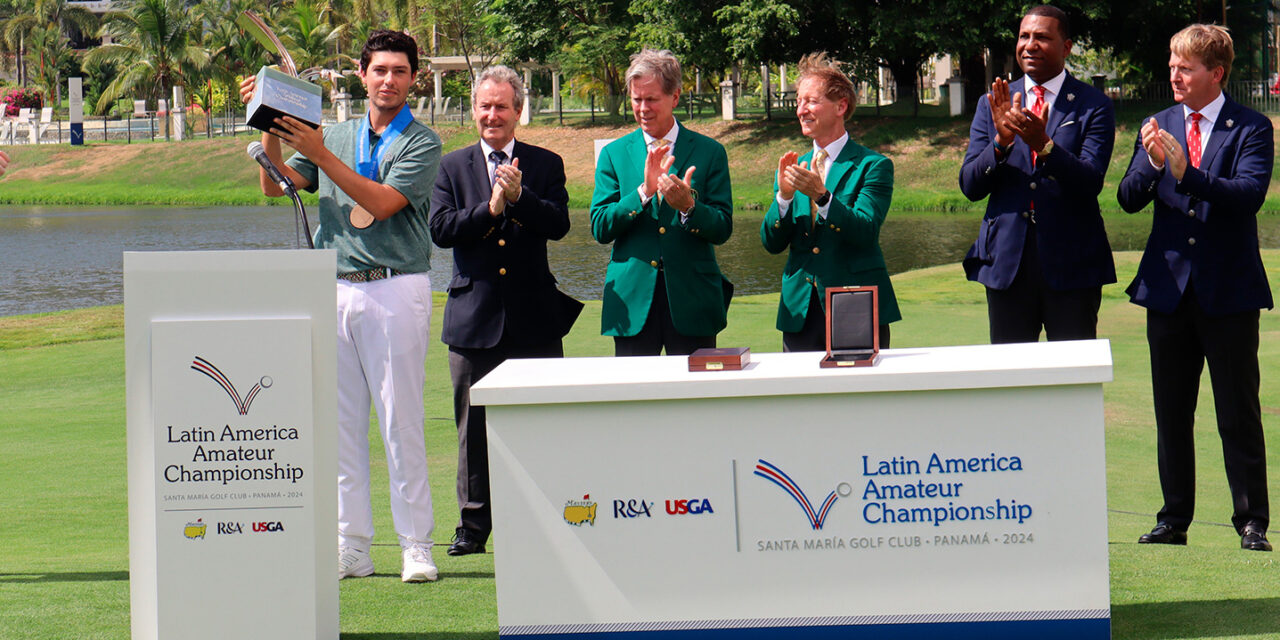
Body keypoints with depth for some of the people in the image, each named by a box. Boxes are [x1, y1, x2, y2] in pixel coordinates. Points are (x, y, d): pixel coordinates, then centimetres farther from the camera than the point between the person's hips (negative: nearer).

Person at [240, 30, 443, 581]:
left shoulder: (421, 143, 1)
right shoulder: (336, 136, 17)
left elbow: (382, 202, -13)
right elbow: (276, 185, 11)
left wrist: (319, 154, -17)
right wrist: (273, 132, -4)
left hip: (396, 287, -5)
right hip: (335, 288, 5)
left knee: (401, 421, -7)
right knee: (342, 420, 4)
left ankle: (416, 546, -3)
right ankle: (351, 545, 8)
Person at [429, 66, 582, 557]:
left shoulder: (546, 165, 7)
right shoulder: (453, 167, 8)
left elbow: (558, 224, -8)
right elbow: (440, 229, -5)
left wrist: (519, 197, -22)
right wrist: (490, 209, -16)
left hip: (535, 317, 0)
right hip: (475, 315, 0)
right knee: (474, 426, 5)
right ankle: (474, 524, 13)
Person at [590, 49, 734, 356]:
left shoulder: (709, 152, 6)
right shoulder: (614, 154, 9)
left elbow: (722, 230, 2)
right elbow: (600, 229, 0)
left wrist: (688, 206, -19)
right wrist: (644, 192, -14)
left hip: (692, 301, -1)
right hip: (632, 302, 1)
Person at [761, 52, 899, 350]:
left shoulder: (874, 166, -2)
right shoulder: (795, 167, 14)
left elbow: (865, 231, -15)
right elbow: (771, 243, 5)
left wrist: (821, 195, -28)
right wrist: (784, 195, -12)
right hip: (800, 313, 4)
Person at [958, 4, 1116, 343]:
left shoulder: (1093, 106, 1)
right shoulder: (992, 105, 11)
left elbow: (1090, 183, -11)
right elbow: (970, 185, 3)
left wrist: (1043, 144, -27)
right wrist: (1001, 141, -15)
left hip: (1071, 264, -3)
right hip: (1007, 261, 3)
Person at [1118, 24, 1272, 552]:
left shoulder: (1251, 128, -3)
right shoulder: (1158, 127, 9)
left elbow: (1250, 192, -19)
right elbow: (1129, 199, 2)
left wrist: (1187, 172, -29)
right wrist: (1152, 163, -18)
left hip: (1228, 291, -4)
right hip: (1168, 286, 4)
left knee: (1239, 414, -1)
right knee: (1171, 414, 9)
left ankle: (1252, 523, 6)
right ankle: (1173, 521, 16)